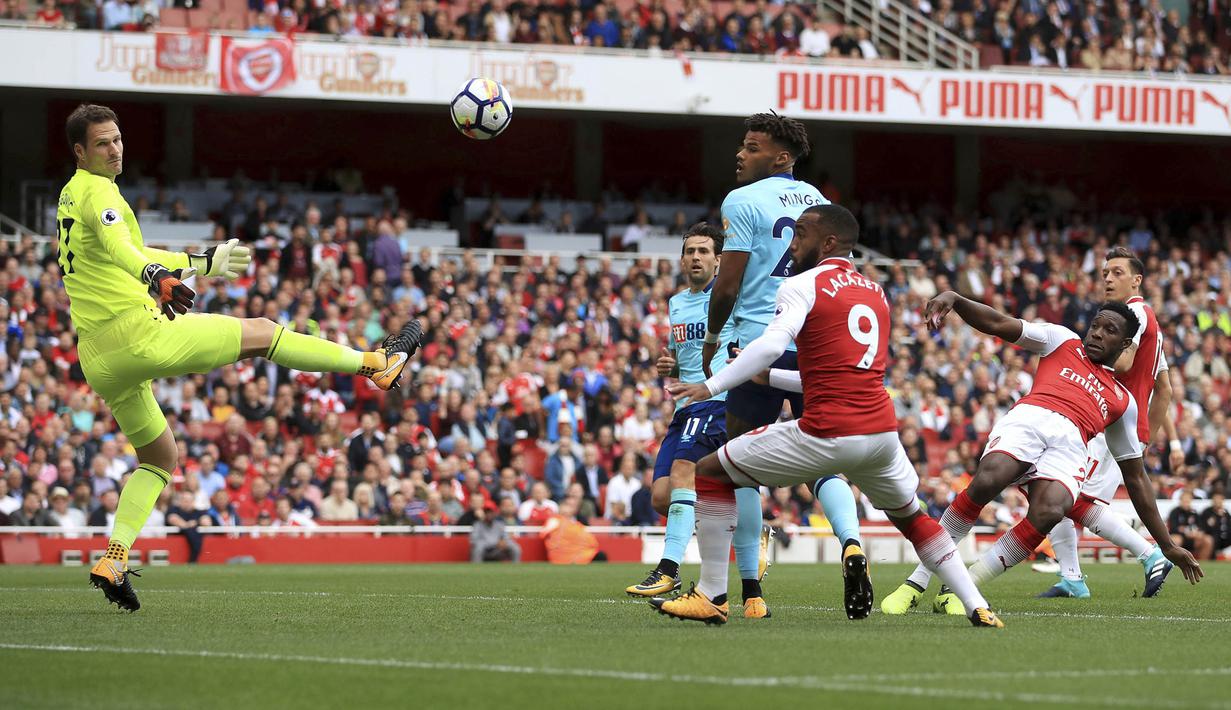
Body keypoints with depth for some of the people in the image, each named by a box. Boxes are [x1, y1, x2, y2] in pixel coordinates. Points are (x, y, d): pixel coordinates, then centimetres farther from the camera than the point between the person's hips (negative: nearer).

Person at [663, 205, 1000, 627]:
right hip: (881, 430, 6)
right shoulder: (876, 293, 22)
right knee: (912, 519, 31)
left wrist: (712, 386, -19)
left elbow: (771, 345, -19)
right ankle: (979, 609, 21)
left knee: (712, 473, 9)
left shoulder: (803, 286, -1)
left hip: (826, 435, -6)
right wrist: (767, 377, 29)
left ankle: (711, 597, 7)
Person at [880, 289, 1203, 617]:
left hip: (1070, 445, 1)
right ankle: (916, 583, -23)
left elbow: (1136, 477, 35)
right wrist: (953, 299, -4)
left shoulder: (1124, 401, 34)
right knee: (986, 481, -34)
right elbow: (998, 324, 16)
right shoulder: (1063, 341, 29)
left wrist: (1167, 545, 31)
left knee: (1048, 512, -33)